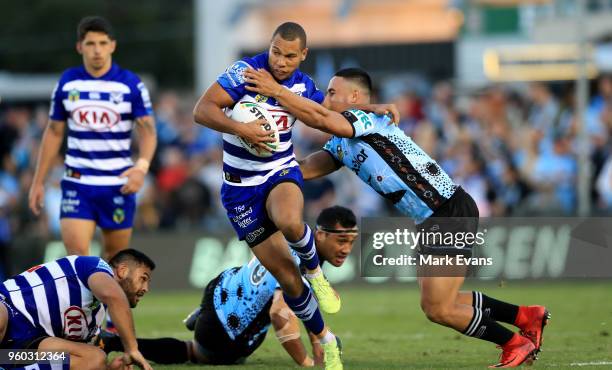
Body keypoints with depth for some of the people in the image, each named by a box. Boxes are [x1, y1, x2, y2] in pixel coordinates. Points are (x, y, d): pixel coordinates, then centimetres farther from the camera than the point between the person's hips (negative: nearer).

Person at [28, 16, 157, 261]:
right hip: (77, 183, 1)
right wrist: (38, 181, 9)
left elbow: (148, 130, -7)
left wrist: (142, 166, -26)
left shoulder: (131, 85, -4)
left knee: (116, 256, 7)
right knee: (76, 252, -14)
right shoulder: (67, 83, 3)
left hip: (118, 184, -1)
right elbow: (53, 133, 11)